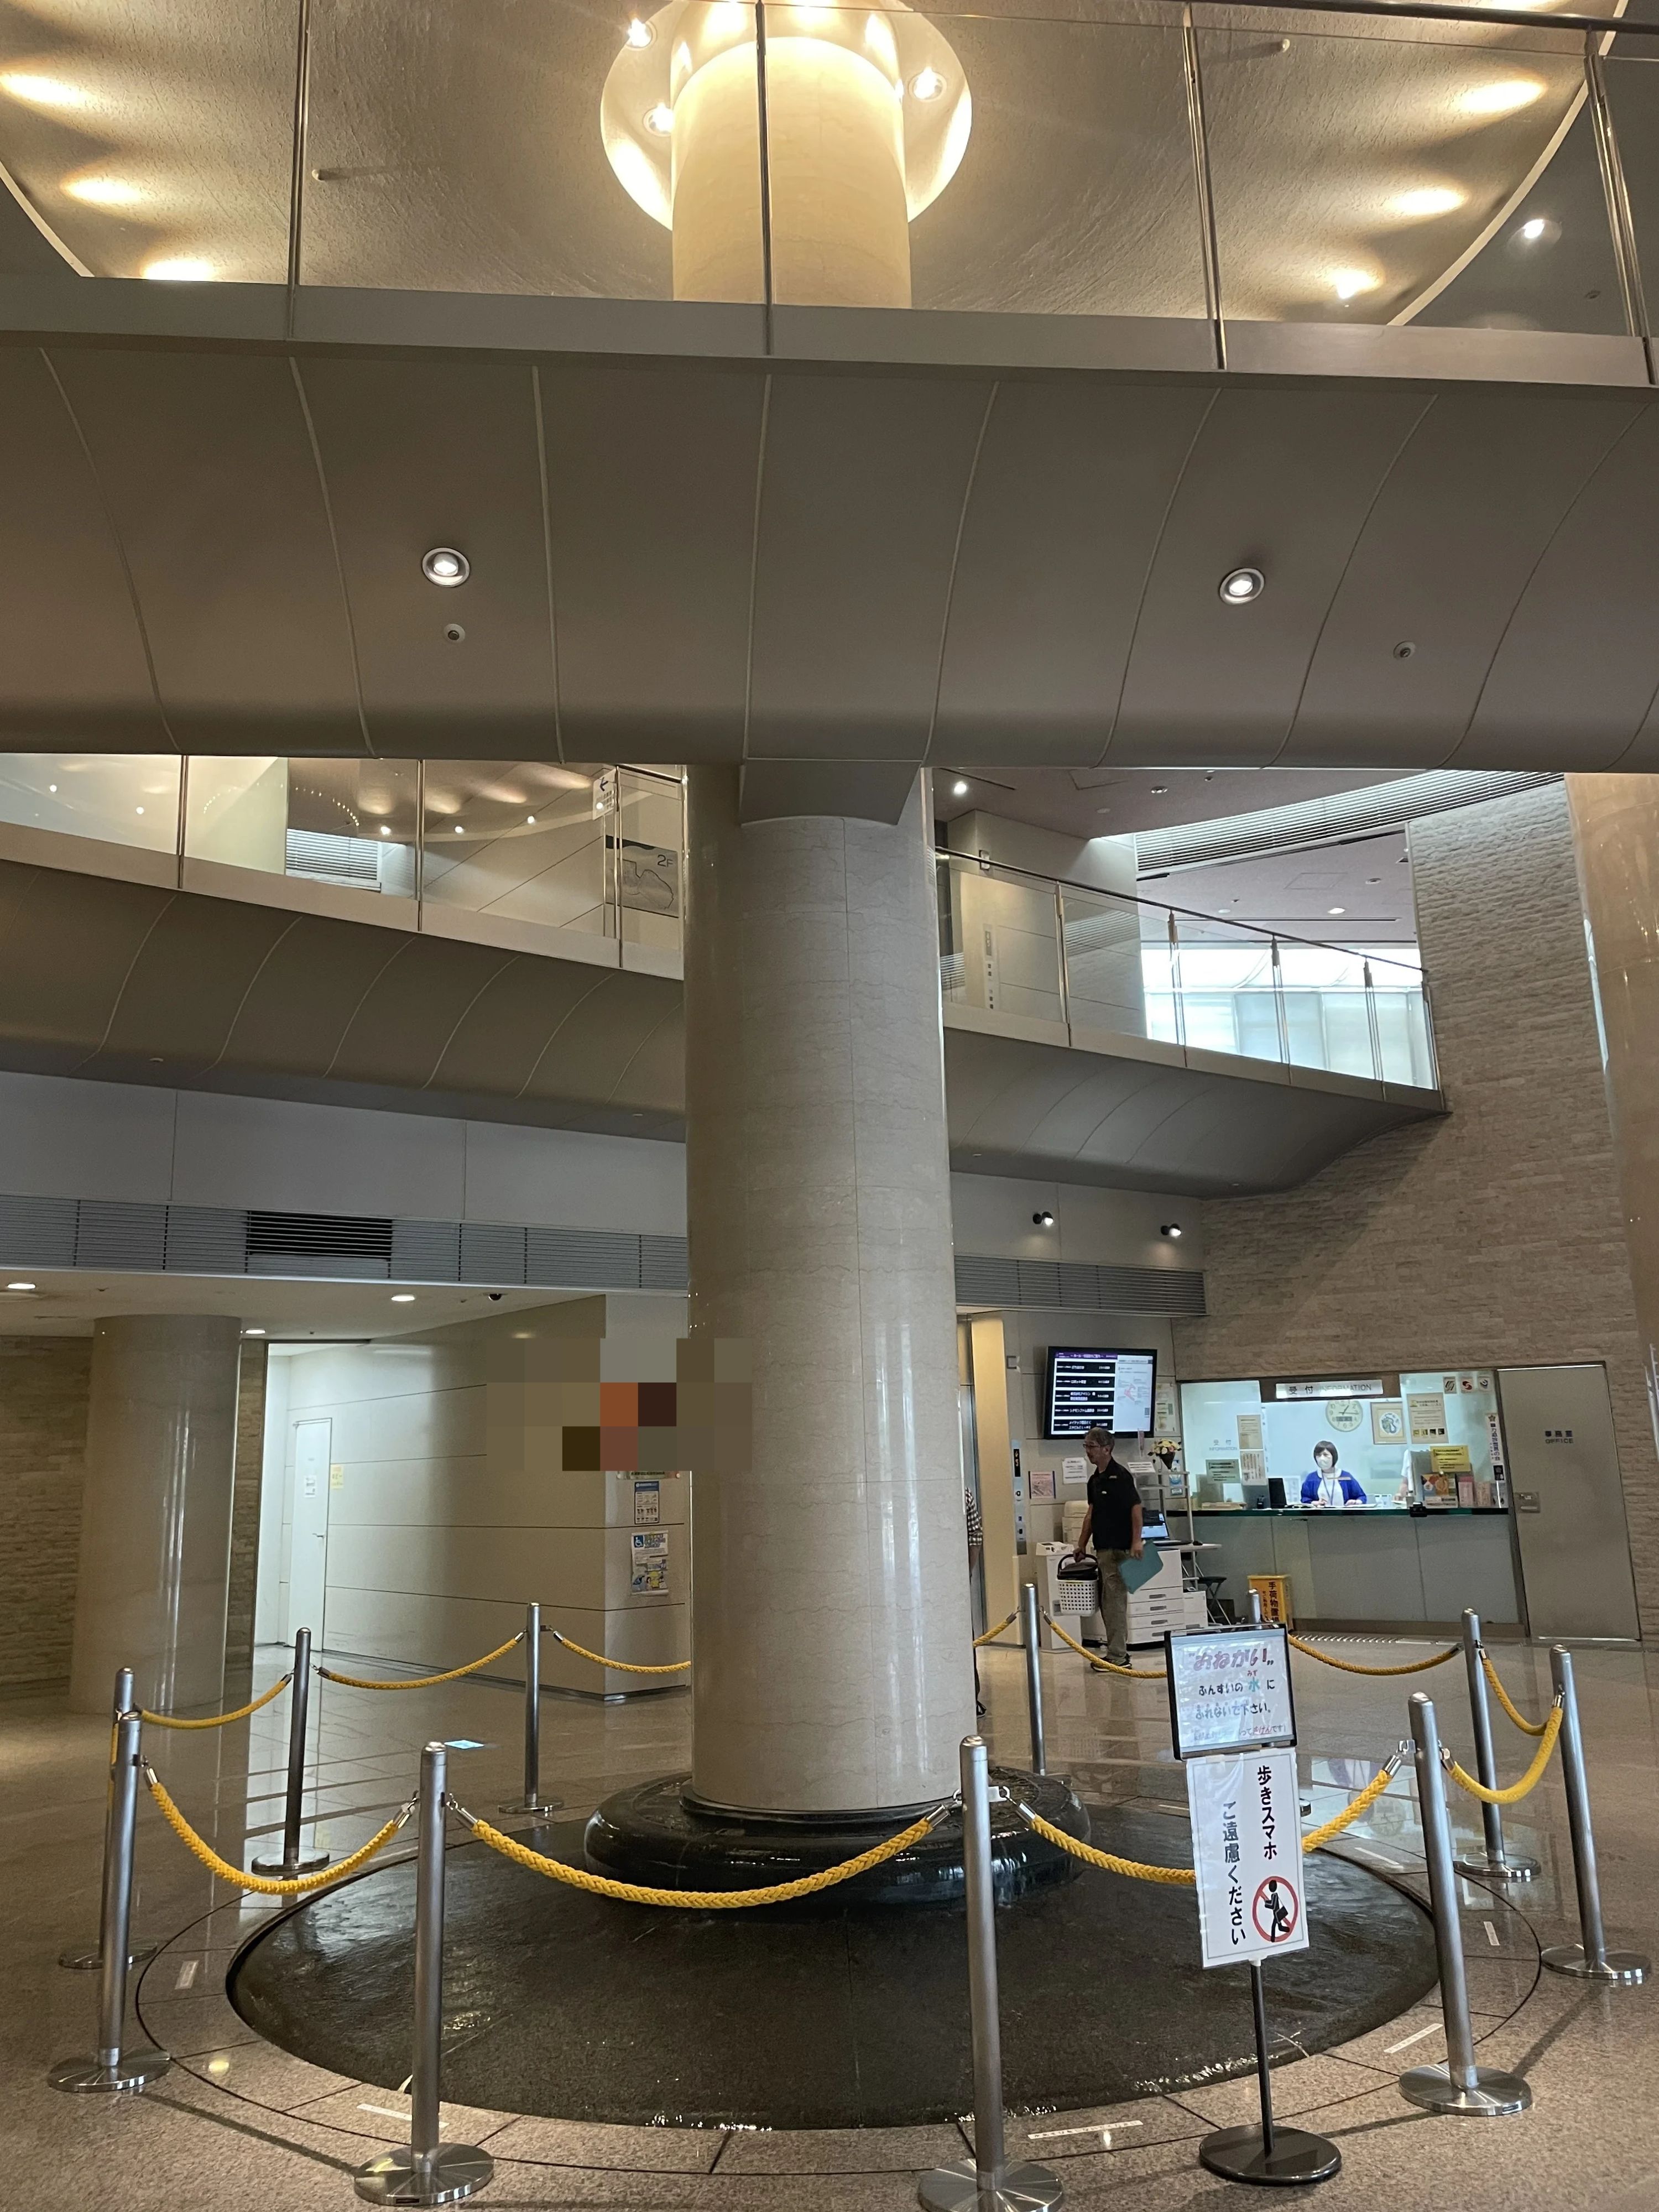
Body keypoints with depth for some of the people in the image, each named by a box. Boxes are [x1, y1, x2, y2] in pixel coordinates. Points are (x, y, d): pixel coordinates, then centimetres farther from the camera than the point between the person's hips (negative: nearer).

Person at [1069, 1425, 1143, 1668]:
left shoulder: (1120, 1475, -12)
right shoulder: (1094, 1480, 15)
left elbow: (1136, 1507, -15)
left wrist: (1136, 1541, -22)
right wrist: (1081, 1546, 18)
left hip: (1118, 1548, -9)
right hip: (1102, 1548, 9)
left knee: (1114, 1602, -6)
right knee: (1107, 1603, 12)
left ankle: (1117, 1657, -2)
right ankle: (1118, 1653, 19)